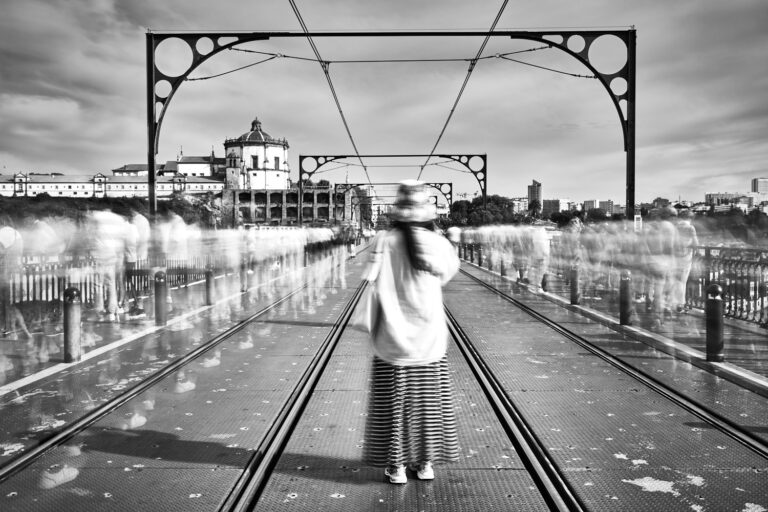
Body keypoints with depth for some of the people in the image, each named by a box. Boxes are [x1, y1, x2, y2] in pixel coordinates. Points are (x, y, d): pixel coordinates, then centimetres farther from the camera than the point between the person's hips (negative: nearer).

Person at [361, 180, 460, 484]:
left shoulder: (384, 241, -11)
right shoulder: (438, 243, -7)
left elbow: (372, 283, -16)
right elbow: (451, 268, 12)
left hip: (393, 337, -1)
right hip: (429, 336, 2)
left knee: (394, 401, 10)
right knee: (428, 400, 15)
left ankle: (397, 466, 17)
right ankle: (426, 463, 24)